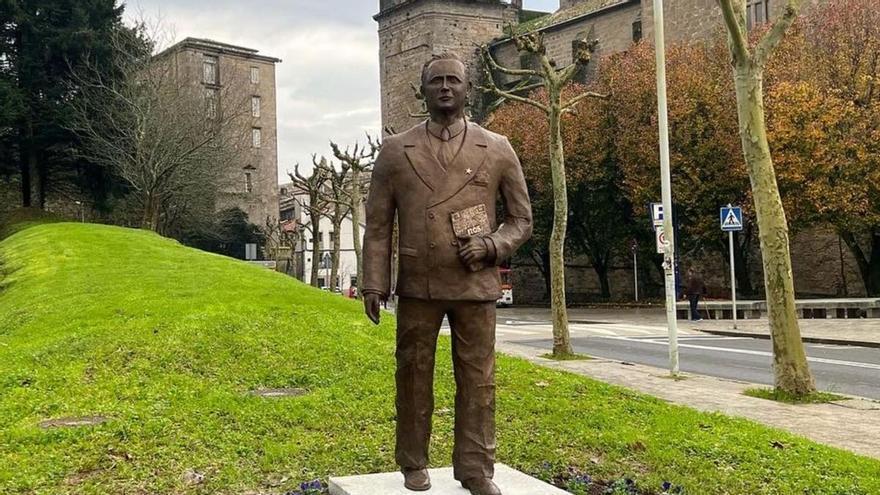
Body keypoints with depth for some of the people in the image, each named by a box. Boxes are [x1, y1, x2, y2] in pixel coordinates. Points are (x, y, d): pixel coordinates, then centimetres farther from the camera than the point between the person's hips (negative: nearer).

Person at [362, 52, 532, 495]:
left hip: (476, 285, 0)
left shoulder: (498, 150, 6)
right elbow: (378, 224, 5)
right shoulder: (395, 151, 6)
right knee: (413, 376, 8)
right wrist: (374, 284, -2)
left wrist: (490, 246, -9)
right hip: (416, 286, 0)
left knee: (478, 379, 3)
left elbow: (521, 219, 10)